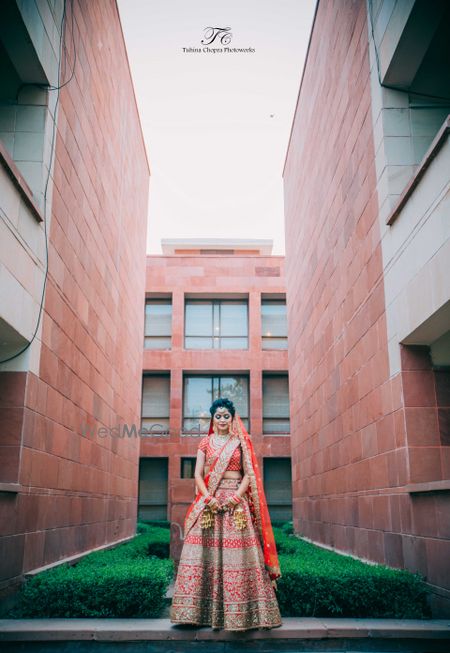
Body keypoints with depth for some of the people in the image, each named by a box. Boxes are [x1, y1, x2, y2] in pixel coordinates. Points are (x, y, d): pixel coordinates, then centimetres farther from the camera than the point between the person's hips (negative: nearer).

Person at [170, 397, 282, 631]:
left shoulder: (241, 442, 8)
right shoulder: (205, 442, 10)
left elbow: (249, 474, 2)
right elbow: (198, 474, 4)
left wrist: (236, 496, -13)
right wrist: (208, 497, -11)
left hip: (236, 500, -1)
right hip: (209, 500, 1)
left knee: (238, 552, -6)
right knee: (204, 550, -6)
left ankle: (240, 611, 1)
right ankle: (203, 610, 1)